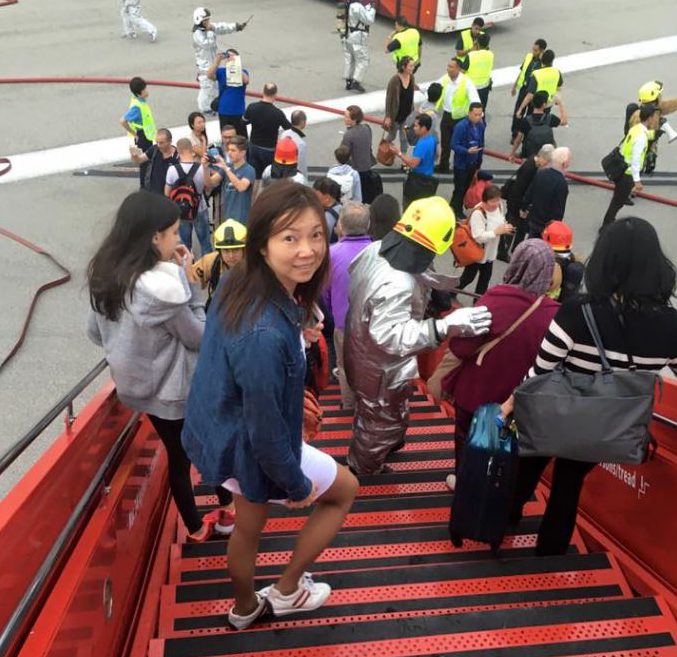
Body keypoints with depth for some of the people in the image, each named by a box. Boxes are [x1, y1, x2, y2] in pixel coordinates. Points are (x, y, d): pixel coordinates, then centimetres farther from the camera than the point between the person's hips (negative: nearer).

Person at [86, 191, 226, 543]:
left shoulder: (103, 275, -6)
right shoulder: (163, 286, -31)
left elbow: (95, 332, 8)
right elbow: (199, 336, -16)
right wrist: (188, 282, -13)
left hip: (139, 386, 7)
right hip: (174, 390, -7)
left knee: (177, 455, 24)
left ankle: (195, 525, 41)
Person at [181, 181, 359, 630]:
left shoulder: (238, 284, -11)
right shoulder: (265, 334, -39)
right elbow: (267, 428, -29)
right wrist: (296, 484, -13)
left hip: (225, 434, 8)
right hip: (250, 450, -7)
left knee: (249, 525, 32)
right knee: (346, 490, 19)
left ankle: (245, 608, 59)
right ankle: (287, 590, 34)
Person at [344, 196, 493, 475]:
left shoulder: (374, 250, -13)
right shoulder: (397, 285, -41)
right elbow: (389, 336, -42)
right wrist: (444, 327, -50)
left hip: (361, 352, 9)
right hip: (381, 370, -9)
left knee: (371, 413, 36)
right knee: (382, 422, 21)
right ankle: (364, 469, 47)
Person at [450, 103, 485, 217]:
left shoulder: (481, 126, -2)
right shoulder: (461, 126, -21)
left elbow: (481, 144, 9)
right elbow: (454, 145, -21)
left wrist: (479, 163, 14)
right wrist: (467, 151, -34)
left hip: (473, 164, 6)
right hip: (461, 164, -6)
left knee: (466, 189, 16)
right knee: (459, 190, 1)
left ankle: (459, 211, 31)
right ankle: (453, 212, 16)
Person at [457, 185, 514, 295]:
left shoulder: (498, 207, -6)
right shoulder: (478, 213, -31)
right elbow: (478, 237, -33)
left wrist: (505, 228, -10)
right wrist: (497, 231, -33)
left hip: (489, 251, 8)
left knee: (486, 276, 18)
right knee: (468, 277, 7)